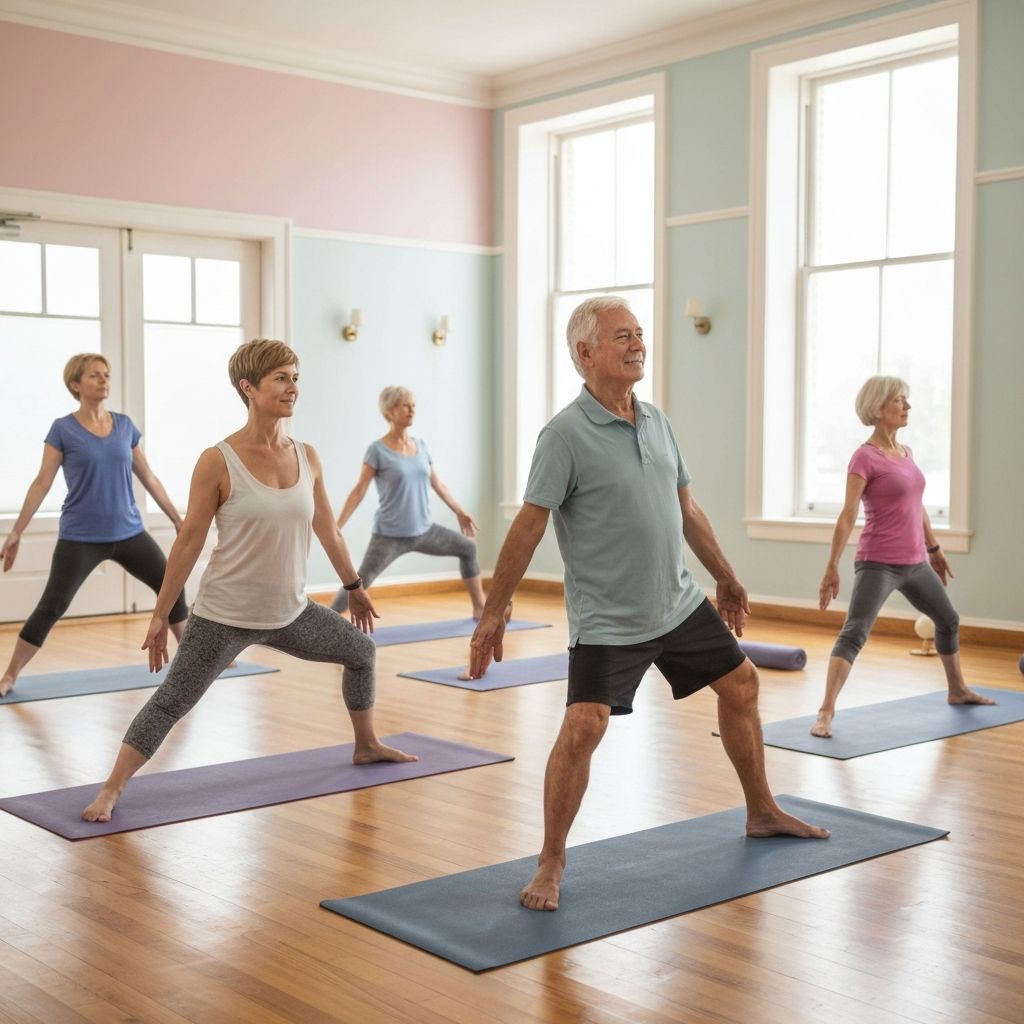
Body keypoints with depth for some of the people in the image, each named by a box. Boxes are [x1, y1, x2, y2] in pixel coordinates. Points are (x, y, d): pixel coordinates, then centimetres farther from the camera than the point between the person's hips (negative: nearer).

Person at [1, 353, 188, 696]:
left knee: (172, 586, 6)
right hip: (80, 538, -4)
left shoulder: (125, 425, 6)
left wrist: (177, 518, 15)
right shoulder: (63, 429, -5)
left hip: (128, 533, 4)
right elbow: (42, 483, -5)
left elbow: (148, 477, 13)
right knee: (51, 606, -6)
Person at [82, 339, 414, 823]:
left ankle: (367, 745, 38)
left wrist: (354, 587, 21)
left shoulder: (307, 457, 0)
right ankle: (110, 790, 5)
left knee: (361, 650, 17)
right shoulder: (218, 461, -15)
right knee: (171, 702, -6)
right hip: (224, 617, -6)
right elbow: (189, 542, -11)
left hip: (290, 612, 6)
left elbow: (327, 529, 12)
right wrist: (160, 616, -8)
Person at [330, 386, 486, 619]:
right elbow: (358, 491, -12)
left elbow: (437, 483, 16)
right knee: (358, 583, -16)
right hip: (389, 535, -6)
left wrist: (459, 512, 22)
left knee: (468, 548, 11)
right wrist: (336, 527, -16)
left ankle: (480, 608, 24)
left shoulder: (420, 445, 5)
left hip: (424, 530, 6)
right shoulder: (377, 450, -11)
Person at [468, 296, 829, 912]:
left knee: (740, 684, 16)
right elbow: (529, 528, -16)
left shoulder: (657, 422, 5)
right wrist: (493, 614, -15)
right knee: (583, 729, -16)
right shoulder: (566, 435, -16)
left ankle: (763, 814, 36)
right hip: (607, 622, -7)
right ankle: (551, 863, 3)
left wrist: (727, 578, 21)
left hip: (680, 603, 8)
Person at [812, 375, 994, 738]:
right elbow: (848, 515, -19)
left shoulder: (906, 453, 10)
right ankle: (826, 712, -23)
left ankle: (958, 690, 45)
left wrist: (934, 549, 27)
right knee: (853, 633, -20)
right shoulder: (865, 457, -13)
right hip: (878, 564, -8)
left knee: (948, 620, 24)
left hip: (914, 562, 8)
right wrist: (832, 567, -22)